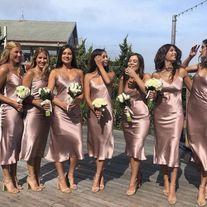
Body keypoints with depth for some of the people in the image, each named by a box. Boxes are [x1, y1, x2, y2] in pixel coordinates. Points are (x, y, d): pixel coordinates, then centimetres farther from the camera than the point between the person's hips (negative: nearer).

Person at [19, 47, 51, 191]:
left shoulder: (47, 74, 11)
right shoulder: (30, 73, -5)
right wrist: (38, 103, -21)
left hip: (45, 112, 6)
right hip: (33, 112, -6)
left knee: (41, 144, 11)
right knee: (32, 143, -1)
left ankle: (37, 176, 21)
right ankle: (32, 177, 10)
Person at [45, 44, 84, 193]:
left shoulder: (79, 72, 12)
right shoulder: (55, 72, 5)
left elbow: (83, 93, 10)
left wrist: (77, 101, -11)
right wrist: (62, 104, -16)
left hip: (76, 111, 3)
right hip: (60, 111, -2)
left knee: (76, 142, 2)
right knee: (60, 143, -2)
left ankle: (71, 176, 19)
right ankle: (61, 179, 6)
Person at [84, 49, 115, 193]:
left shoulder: (110, 73, 7)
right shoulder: (88, 76, 3)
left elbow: (108, 80, -18)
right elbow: (87, 96, -4)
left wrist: (100, 66, -6)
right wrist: (94, 109, -20)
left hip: (107, 111, 0)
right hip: (94, 112, 0)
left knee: (104, 142, -3)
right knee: (96, 142, 5)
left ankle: (97, 177, 1)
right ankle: (101, 175, 19)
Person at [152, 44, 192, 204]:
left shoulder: (181, 72, 0)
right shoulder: (156, 75, 2)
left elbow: (193, 90, 7)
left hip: (175, 114, -2)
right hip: (159, 114, 2)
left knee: (173, 148, -7)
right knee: (163, 147, 7)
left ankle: (172, 188, -1)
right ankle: (166, 182, 20)